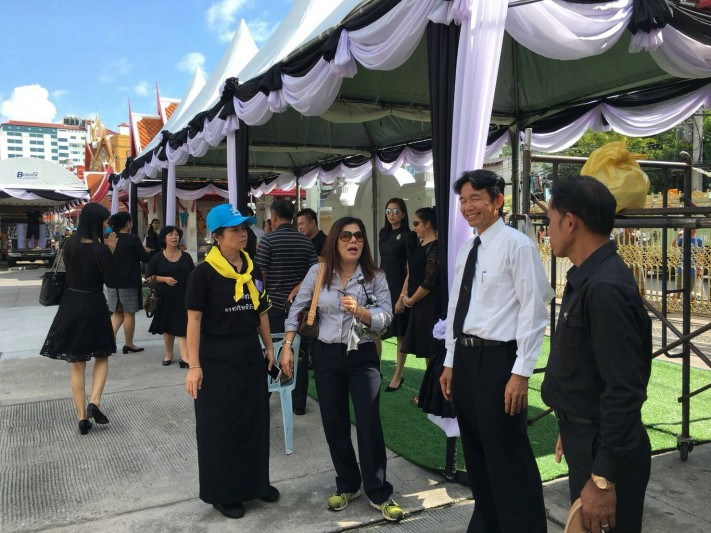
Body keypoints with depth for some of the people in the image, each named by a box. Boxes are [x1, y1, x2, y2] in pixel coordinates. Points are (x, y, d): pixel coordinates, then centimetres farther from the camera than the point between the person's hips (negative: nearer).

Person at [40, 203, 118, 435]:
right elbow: (111, 279, -9)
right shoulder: (99, 249, -16)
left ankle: (81, 416, 13)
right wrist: (111, 251, -6)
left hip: (71, 305, 4)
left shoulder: (69, 245, 1)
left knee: (76, 362, 12)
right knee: (101, 357, 17)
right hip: (93, 306, -4)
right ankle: (94, 402, -3)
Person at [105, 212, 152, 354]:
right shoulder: (132, 239, -13)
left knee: (117, 313, 16)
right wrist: (147, 251, 12)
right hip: (129, 282, -6)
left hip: (112, 282, 6)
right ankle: (128, 344, 15)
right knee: (129, 313, 6)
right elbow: (145, 258, -7)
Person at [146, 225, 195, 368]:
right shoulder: (157, 258, 0)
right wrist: (164, 279, -14)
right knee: (167, 329, 13)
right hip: (165, 299, 1)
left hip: (183, 299, -1)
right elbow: (149, 277, 1)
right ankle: (168, 354, 30)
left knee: (182, 329, -7)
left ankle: (185, 358, -10)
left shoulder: (186, 257, 4)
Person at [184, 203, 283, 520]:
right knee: (220, 426, 7)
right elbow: (194, 320, -13)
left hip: (250, 357, 6)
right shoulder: (203, 273, -13)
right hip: (217, 361, -5)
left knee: (255, 420, 15)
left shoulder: (252, 270, 4)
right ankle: (222, 493, 24)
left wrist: (269, 349, 13)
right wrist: (194, 366, -15)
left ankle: (256, 482, 34)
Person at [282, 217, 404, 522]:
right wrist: (287, 346, 1)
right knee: (334, 425, 11)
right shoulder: (318, 273, 0)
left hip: (363, 357, -2)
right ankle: (347, 485, 30)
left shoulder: (376, 277, -3)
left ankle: (378, 493, 12)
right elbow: (297, 311, 5)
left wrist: (358, 310, -25)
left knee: (369, 424, -4)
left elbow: (385, 319, -9)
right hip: (326, 356, 2)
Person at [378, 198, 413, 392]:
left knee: (400, 332, 3)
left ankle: (398, 375, 12)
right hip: (382, 285, 6)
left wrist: (403, 295, -16)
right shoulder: (383, 233, 11)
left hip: (398, 286, -6)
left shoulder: (407, 235, -7)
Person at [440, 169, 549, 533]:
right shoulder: (466, 250, 13)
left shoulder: (516, 245, -11)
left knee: (508, 458, 0)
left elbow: (533, 312, -15)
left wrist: (521, 372, -18)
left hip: (497, 360, -8)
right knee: (476, 453, 20)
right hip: (465, 356, 9)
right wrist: (451, 362, 16)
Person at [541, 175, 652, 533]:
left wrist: (603, 479, -24)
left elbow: (624, 392, -27)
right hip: (585, 438, 9)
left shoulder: (605, 287, -25)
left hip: (605, 449, -9)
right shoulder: (586, 277, 6)